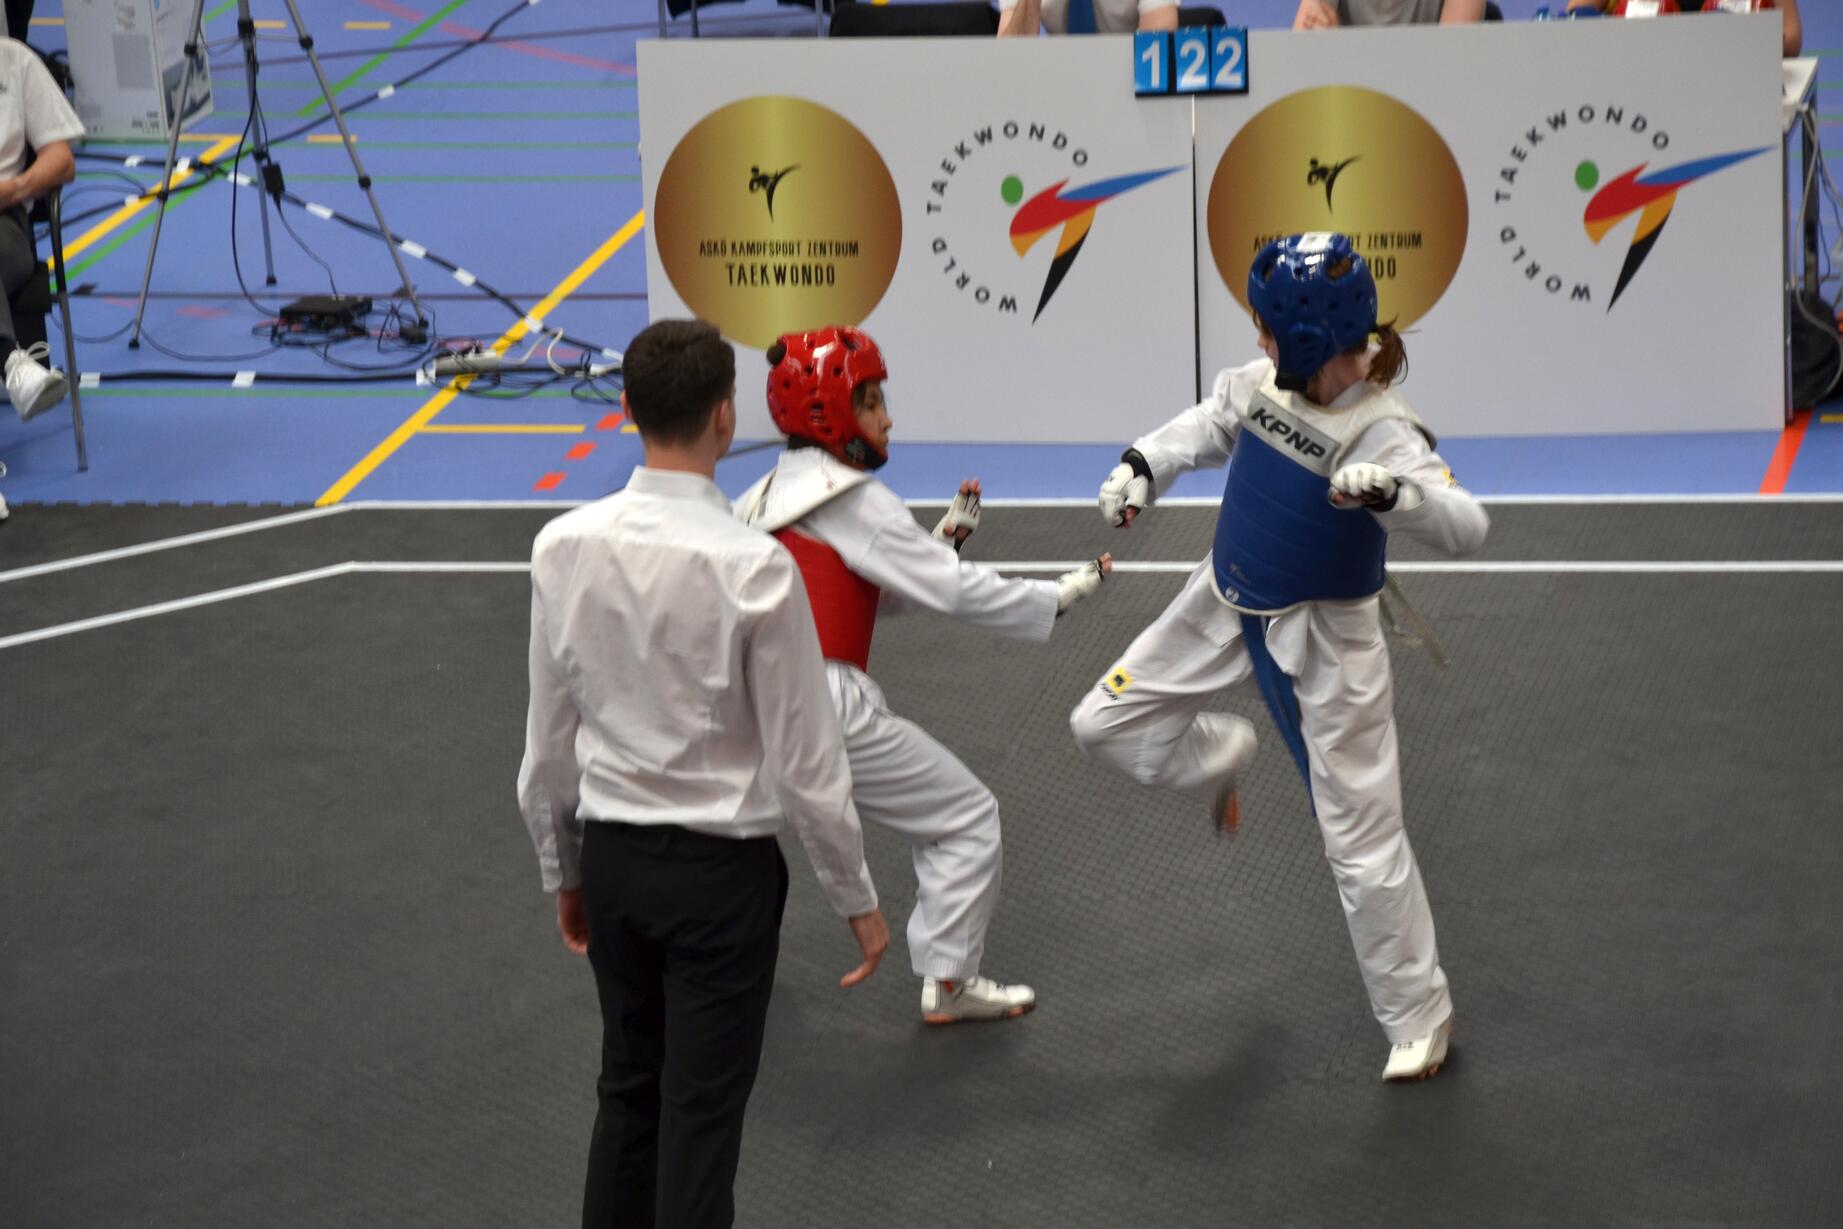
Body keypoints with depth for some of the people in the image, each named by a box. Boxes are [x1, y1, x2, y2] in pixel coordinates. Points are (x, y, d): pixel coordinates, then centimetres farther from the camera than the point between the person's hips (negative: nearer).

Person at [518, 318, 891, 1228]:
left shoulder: (564, 548, -7)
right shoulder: (754, 566, -21)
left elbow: (549, 741, 3)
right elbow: (804, 760, -13)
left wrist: (564, 874, 18)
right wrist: (857, 899, 0)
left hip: (613, 856, 5)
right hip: (721, 866, -4)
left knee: (627, 1090, 19)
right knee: (701, 1113, 6)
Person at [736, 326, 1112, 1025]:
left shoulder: (763, 496, 16)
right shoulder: (852, 499, -9)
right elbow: (956, 593, -9)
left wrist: (944, 536, 15)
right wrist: (1062, 596, 1)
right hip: (827, 705, -8)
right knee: (967, 818, 6)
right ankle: (948, 983, 7)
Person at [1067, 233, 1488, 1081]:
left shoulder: (1383, 432, -27)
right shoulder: (1259, 385, -9)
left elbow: (1466, 528, -37)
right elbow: (1205, 430, 12)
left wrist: (1390, 490, -55)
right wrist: (1140, 468, -5)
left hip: (1323, 637, -6)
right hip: (1225, 604, 6)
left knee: (1361, 837, 0)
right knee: (1104, 725, 8)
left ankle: (1419, 1019, 16)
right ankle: (1220, 758, 39)